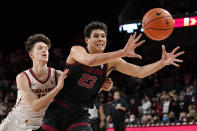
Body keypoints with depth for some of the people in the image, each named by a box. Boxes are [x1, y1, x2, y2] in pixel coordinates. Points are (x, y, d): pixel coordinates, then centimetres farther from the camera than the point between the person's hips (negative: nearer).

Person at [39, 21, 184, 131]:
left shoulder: (111, 62, 2)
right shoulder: (77, 50, -10)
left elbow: (140, 72, -3)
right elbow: (89, 61, -33)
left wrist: (163, 62, -20)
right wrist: (122, 53, -43)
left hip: (80, 115, 3)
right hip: (58, 111, -3)